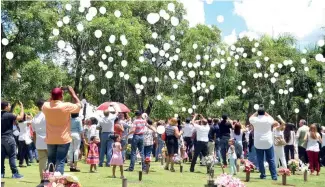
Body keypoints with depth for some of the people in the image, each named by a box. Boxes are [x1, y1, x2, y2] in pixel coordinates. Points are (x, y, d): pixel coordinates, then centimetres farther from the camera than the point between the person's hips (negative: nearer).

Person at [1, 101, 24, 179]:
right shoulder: (9, 115, -13)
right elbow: (21, 117, -13)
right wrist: (22, 107, -4)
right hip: (8, 138, -7)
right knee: (12, 156, -4)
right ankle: (15, 173, -3)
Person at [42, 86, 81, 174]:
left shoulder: (46, 106, -6)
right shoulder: (66, 106, -17)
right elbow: (79, 105, -1)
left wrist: (54, 95, 13)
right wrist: (72, 93, 6)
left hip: (50, 140, 4)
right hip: (63, 139, -4)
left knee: (51, 161, 15)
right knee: (60, 162, -1)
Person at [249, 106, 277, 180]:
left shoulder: (255, 120, -5)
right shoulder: (268, 119, -5)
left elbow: (250, 118, 18)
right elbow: (272, 120, 19)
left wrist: (256, 113, 18)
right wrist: (266, 113, 20)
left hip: (258, 143, 0)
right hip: (268, 142, 0)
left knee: (260, 160, 8)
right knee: (271, 160, 5)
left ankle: (263, 175, 12)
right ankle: (274, 176, 4)